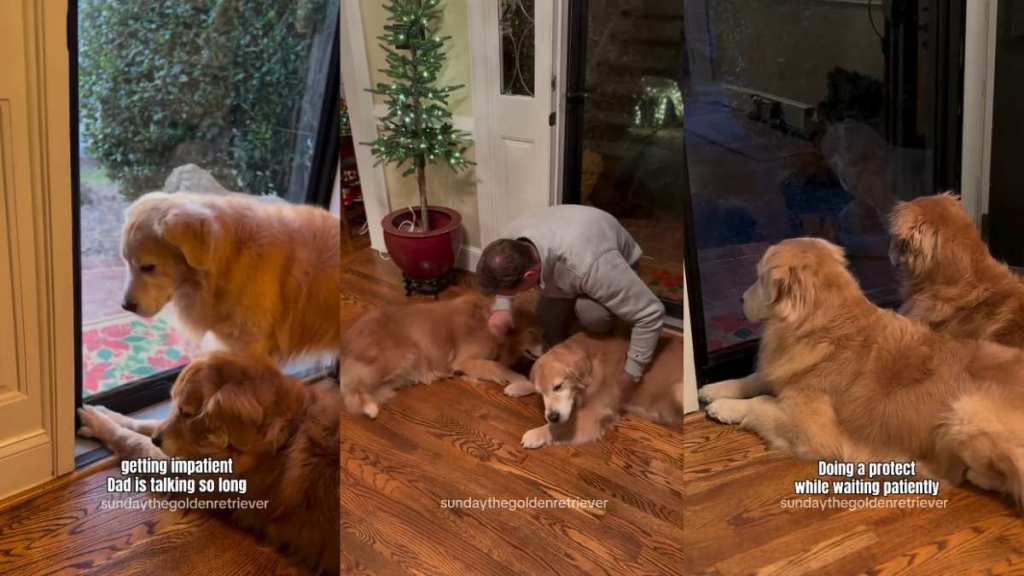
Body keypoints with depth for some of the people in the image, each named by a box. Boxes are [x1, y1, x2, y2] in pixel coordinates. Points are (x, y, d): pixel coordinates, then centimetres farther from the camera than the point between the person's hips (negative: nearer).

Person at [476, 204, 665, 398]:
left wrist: (629, 376, -31)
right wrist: (502, 306, -17)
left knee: (591, 313, -34)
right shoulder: (511, 237, -28)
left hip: (617, 266, -5)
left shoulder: (588, 266, -47)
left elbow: (651, 314, -38)